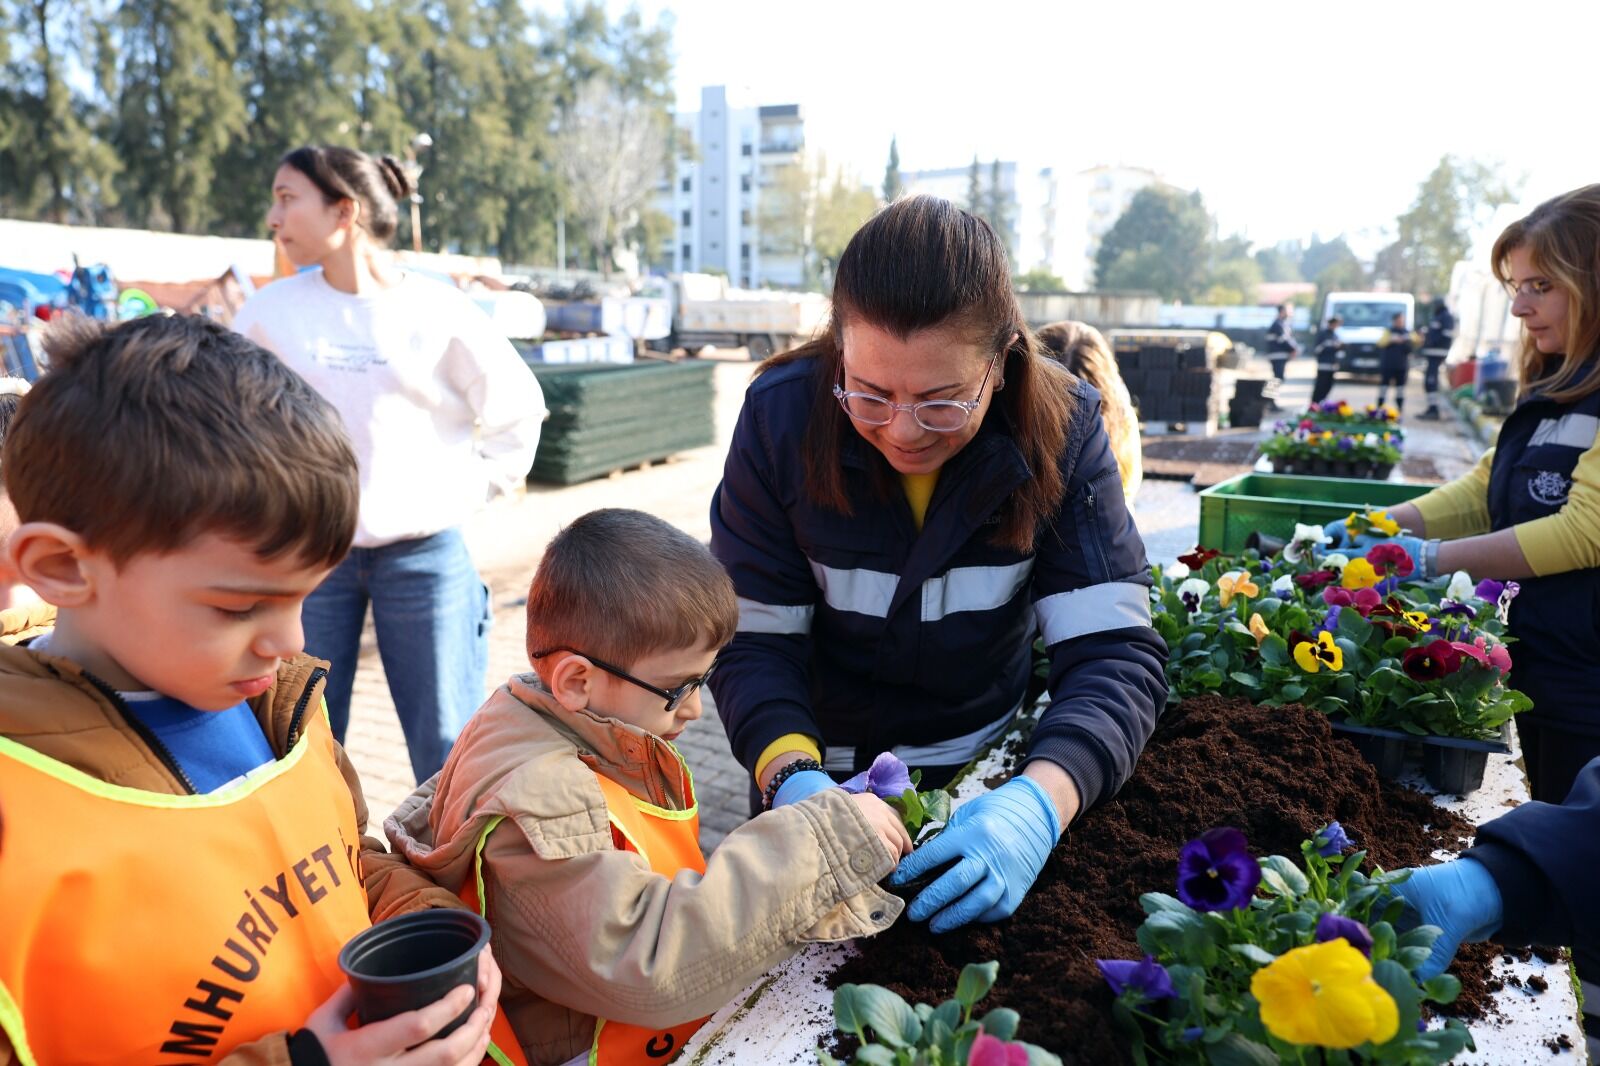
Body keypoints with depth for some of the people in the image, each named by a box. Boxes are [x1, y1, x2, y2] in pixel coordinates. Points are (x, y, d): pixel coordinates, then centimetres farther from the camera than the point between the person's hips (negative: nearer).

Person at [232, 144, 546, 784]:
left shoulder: (439, 313, -6)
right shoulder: (272, 311, 0)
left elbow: (516, 407, 6)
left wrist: (475, 486, 1)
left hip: (425, 554, -2)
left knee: (447, 748, 5)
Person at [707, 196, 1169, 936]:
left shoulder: (1062, 430, -21)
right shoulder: (782, 415, -23)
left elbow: (1114, 651, -26)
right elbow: (752, 639, -20)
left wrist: (1041, 800, -45)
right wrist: (793, 776, -38)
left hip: (986, 759, 1)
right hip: (826, 761, 0)